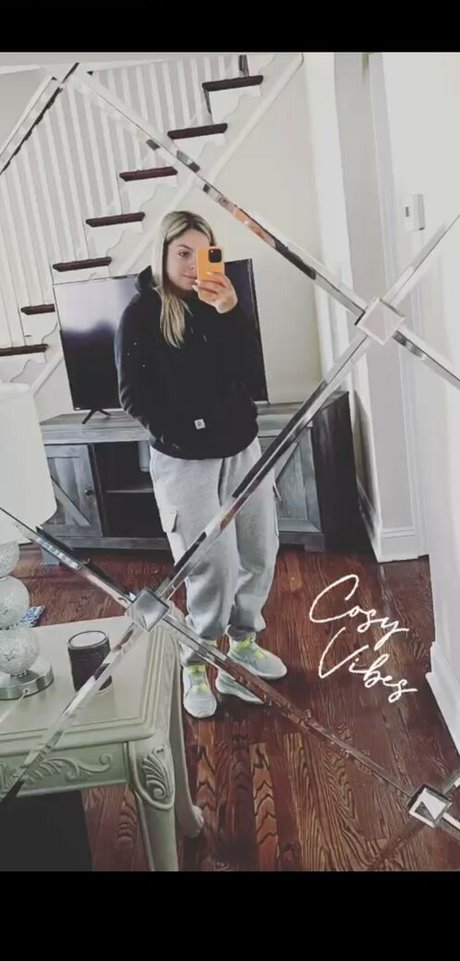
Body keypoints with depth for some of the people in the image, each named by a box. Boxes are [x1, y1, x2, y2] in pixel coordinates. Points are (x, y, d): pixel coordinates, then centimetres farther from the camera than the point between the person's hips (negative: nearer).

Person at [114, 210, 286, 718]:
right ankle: (198, 664, 18)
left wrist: (230, 312, -22)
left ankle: (242, 642, 33)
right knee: (215, 567, -3)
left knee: (259, 552, 11)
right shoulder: (140, 314, -7)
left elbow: (246, 367, -8)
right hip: (185, 461, -5)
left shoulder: (216, 303, 5)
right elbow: (134, 396, -8)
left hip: (242, 447, 5)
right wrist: (183, 430, -15)